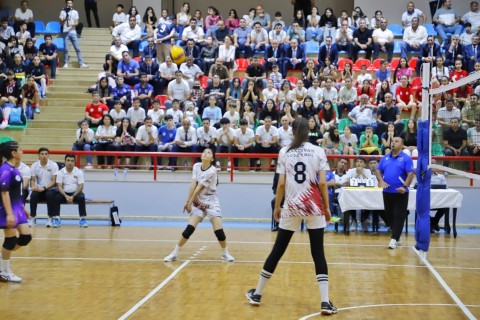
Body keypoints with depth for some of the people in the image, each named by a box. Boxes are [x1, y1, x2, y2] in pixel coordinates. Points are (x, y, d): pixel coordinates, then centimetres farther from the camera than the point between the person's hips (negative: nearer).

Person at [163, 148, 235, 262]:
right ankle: (175, 253, 1)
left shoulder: (212, 171, -19)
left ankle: (225, 253, 12)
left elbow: (199, 188, -16)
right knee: (189, 228, -9)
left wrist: (190, 202, -13)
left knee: (219, 231, -11)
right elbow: (193, 185, -8)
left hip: (211, 203, -3)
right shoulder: (196, 166, -2)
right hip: (198, 203, 3)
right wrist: (187, 201, -14)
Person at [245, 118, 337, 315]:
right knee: (318, 254, 2)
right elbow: (322, 183, -6)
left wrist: (277, 207, 10)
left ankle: (257, 294, 20)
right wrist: (327, 207, 4)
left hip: (291, 207, 1)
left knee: (277, 251, 11)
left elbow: (281, 184, -1)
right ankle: (325, 302, -5)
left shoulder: (285, 152, 1)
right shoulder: (318, 151, -1)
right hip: (313, 207, -1)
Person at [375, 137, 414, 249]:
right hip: (387, 191, 5)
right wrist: (381, 181, -6)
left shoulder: (406, 158, -5)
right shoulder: (385, 158, 10)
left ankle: (394, 239, -4)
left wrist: (405, 186, -23)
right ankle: (396, 234, 27)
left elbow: (410, 174, -10)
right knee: (389, 215, 12)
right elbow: (378, 171, 12)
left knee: (399, 216, -4)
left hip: (400, 192, -5)